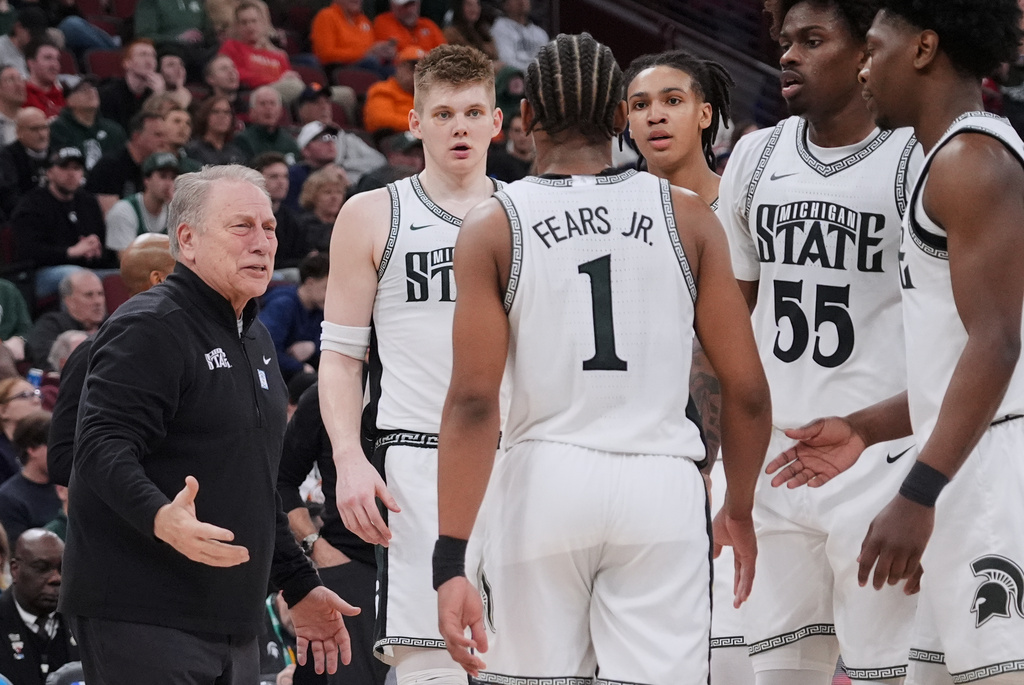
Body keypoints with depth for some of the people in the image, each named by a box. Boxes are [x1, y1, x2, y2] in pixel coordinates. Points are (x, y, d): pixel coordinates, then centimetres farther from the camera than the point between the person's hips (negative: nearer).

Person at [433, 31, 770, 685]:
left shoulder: (494, 225, 1)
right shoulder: (688, 217, 4)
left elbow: (474, 400, -7)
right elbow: (748, 391, 3)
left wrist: (451, 559, -9)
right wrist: (740, 509, 19)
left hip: (544, 483, 0)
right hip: (661, 484, 0)